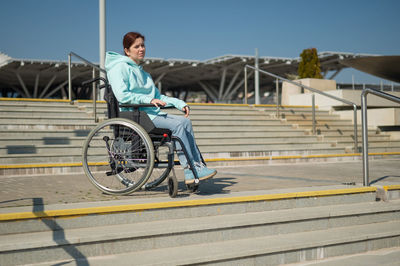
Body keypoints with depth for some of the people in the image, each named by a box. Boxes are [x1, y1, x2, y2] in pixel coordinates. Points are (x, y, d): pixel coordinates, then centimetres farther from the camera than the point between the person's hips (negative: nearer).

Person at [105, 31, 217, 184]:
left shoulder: (141, 71, 25)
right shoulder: (119, 67, -3)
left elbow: (157, 96, 26)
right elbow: (122, 95, -17)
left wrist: (179, 103, 12)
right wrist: (149, 100, -19)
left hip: (151, 113, 9)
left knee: (185, 121, -12)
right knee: (177, 124, -23)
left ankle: (197, 165, -15)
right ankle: (190, 171, -23)